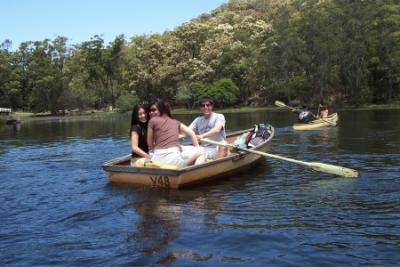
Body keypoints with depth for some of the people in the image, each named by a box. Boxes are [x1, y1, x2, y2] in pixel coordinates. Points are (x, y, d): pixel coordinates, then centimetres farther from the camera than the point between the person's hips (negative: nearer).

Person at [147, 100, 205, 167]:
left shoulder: (152, 121, 8)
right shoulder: (176, 122, 16)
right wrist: (197, 149, 25)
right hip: (173, 159, -2)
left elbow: (150, 144, 11)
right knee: (201, 151, 16)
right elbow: (192, 134, 15)